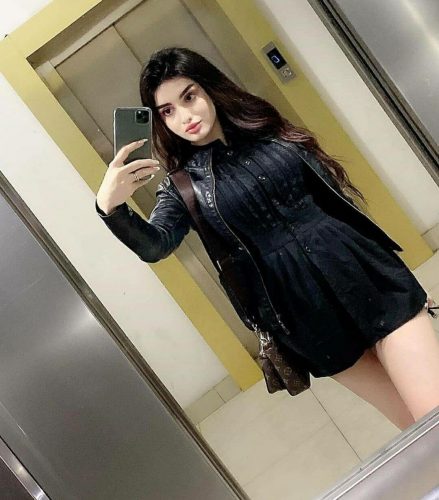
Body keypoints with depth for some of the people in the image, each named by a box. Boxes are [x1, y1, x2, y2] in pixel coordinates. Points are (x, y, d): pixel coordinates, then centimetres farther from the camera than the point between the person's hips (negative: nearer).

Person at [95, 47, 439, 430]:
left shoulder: (265, 126, 7)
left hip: (360, 269, 2)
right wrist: (110, 207, -35)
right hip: (303, 308, -1)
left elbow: (335, 193, 13)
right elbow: (153, 246, -15)